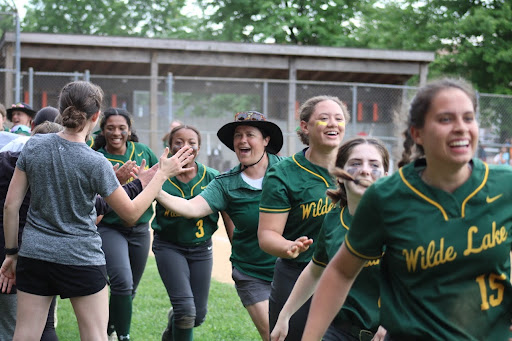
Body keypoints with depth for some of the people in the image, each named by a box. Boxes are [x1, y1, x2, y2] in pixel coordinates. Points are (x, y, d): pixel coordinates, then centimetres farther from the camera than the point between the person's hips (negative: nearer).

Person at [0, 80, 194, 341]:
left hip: (34, 255, 4)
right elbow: (131, 213, -7)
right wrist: (163, 174, 1)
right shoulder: (95, 163, -15)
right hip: (81, 260, -4)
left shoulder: (34, 146, -3)